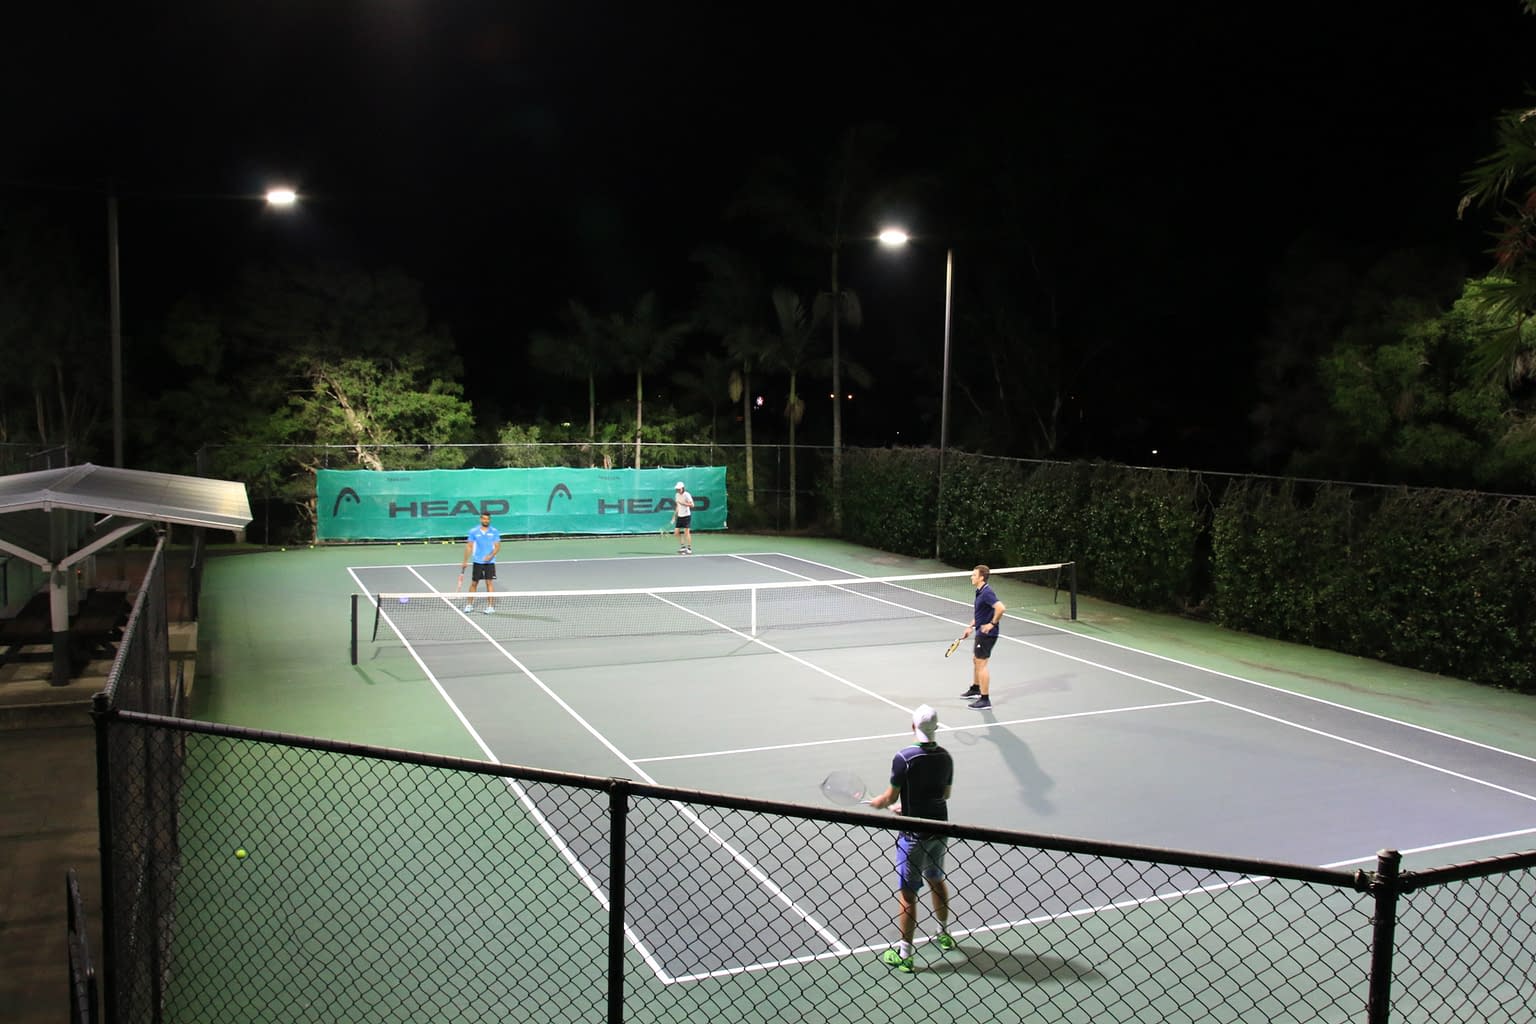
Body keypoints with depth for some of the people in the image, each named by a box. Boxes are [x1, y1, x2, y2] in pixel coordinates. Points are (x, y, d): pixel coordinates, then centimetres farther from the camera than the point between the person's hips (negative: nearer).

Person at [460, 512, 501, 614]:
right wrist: (465, 561, 2)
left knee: (489, 582, -6)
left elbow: (497, 547, -3)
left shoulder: (494, 532, 0)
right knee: (474, 583, 8)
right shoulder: (473, 532, 1)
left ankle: (491, 606, -3)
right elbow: (469, 547, 4)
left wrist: (491, 555, -20)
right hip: (477, 562, 1)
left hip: (489, 562, -1)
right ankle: (469, 605, 22)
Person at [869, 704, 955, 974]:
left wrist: (878, 802, 9)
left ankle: (903, 955, 10)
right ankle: (944, 935, 43)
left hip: (914, 833, -6)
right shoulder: (945, 757, -1)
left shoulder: (904, 758, -20)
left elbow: (891, 797, -14)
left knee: (907, 893, 3)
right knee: (936, 880, 26)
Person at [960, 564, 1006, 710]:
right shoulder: (980, 591, 9)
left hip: (987, 634, -11)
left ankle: (985, 700, -1)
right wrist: (971, 626, 17)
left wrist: (992, 624, -25)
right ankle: (975, 689, 45)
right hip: (981, 633, 11)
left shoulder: (987, 592, -23)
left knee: (982, 664, -6)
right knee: (975, 659, 25)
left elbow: (1000, 608, -35)